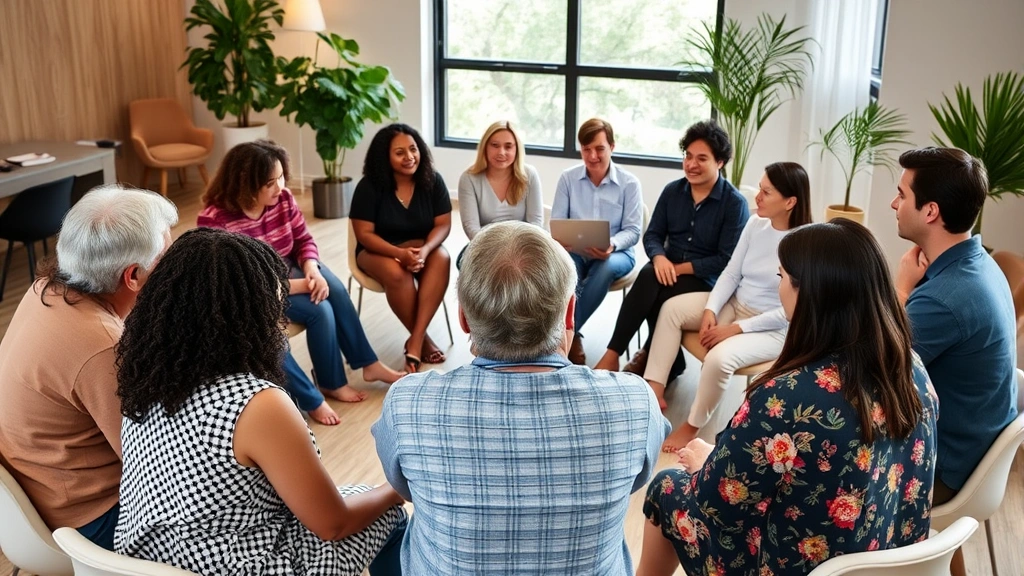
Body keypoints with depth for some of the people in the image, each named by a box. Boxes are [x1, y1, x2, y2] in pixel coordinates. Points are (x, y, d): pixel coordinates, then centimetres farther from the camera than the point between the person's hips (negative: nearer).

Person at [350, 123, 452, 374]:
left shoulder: (433, 181, -8)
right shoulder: (369, 186, -14)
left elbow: (443, 225, -7)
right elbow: (365, 234, -13)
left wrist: (424, 250, -28)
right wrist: (400, 253, -30)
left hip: (421, 245, 3)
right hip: (378, 250, -2)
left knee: (442, 258, -31)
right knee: (396, 274, -35)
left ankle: (415, 340, -30)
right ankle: (423, 339, -14)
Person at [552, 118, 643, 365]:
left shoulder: (629, 183, -2)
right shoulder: (567, 178, 3)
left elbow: (633, 230, -5)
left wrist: (612, 245, -27)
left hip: (616, 253, -1)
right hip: (574, 251, 1)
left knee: (607, 266, -38)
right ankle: (571, 336, -27)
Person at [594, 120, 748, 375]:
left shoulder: (734, 203, -9)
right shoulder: (672, 191, 7)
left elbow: (727, 260, -13)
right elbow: (652, 235, 7)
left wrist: (679, 267, -19)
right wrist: (659, 257, -16)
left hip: (706, 280, -4)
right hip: (668, 269, 4)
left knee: (650, 285, -31)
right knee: (649, 276, -32)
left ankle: (613, 353, -11)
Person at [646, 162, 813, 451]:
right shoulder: (755, 224, -2)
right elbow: (731, 273, 2)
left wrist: (737, 329, -22)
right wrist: (711, 310, -15)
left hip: (773, 328, -7)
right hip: (734, 305, 7)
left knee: (719, 358, -31)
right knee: (672, 308, -7)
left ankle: (692, 426, -6)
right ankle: (655, 388, -10)